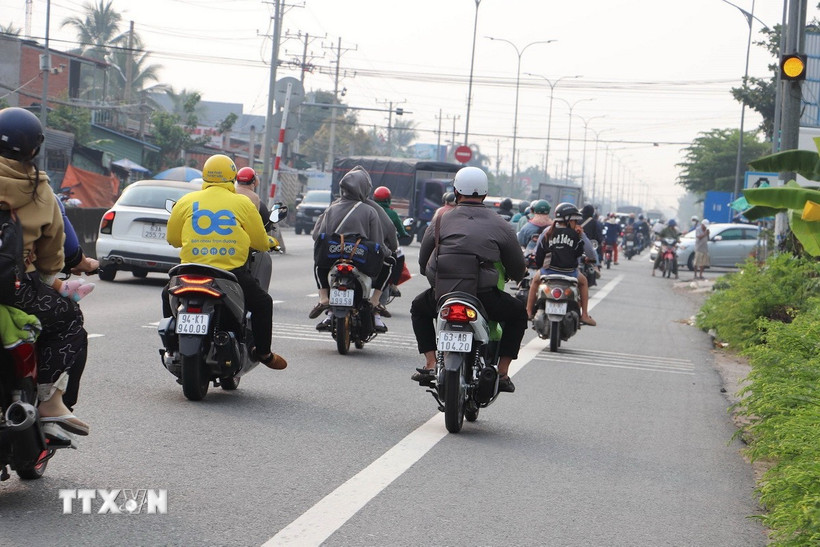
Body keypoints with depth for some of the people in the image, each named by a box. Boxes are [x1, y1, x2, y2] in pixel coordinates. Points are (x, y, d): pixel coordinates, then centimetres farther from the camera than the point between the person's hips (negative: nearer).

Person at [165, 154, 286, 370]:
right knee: (262, 303, 21)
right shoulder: (242, 203, 3)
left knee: (169, 296, 31)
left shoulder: (186, 201, 6)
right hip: (233, 272, -2)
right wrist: (269, 242, 30)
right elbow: (261, 242, 6)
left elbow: (172, 239, 12)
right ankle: (263, 352, 22)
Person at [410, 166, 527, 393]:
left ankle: (430, 365, 19)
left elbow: (423, 264, 15)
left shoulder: (440, 221, 9)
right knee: (518, 313, 28)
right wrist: (516, 275, 34)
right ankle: (502, 374, 18)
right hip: (485, 296, -1)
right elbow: (518, 270, 10)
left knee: (418, 307, 35)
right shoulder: (500, 225, 7)